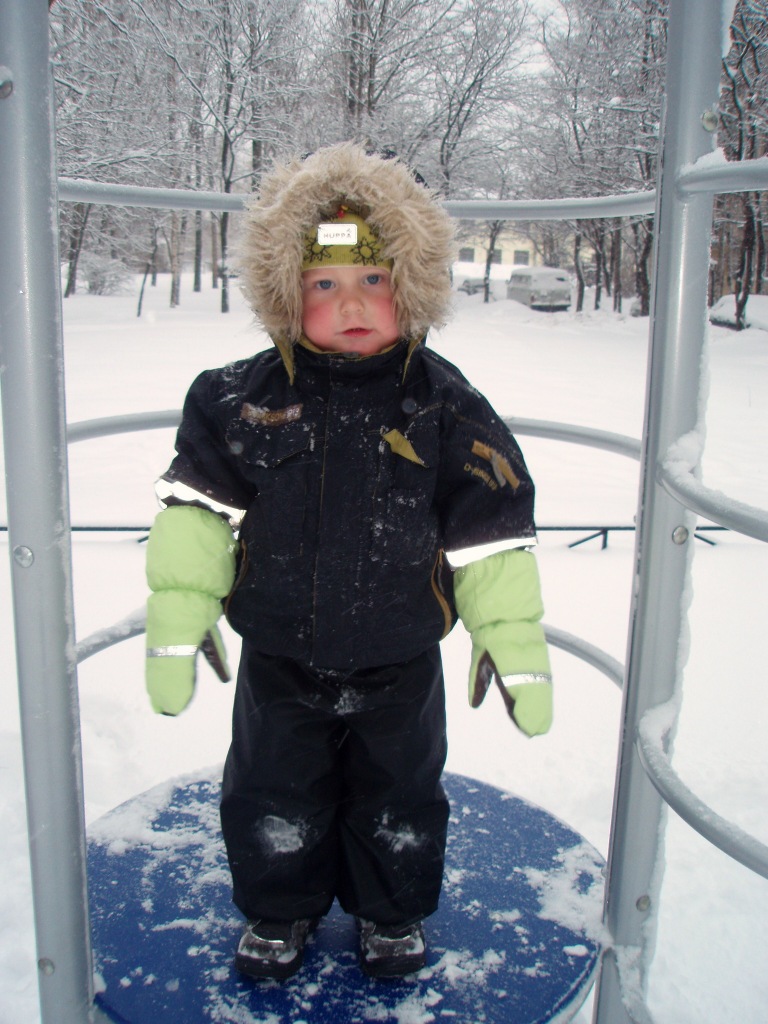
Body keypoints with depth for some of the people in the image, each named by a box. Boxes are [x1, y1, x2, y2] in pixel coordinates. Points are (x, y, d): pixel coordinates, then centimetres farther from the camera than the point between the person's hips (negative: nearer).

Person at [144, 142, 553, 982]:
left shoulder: (446, 407, -11)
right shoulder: (243, 399, -10)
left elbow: (492, 532, -8)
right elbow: (197, 504, -6)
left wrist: (513, 637, -8)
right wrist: (178, 614, -10)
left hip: (399, 665, 0)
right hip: (278, 659, 1)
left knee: (399, 803, 19)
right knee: (272, 801, 18)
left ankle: (393, 915, 47)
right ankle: (278, 912, 46)